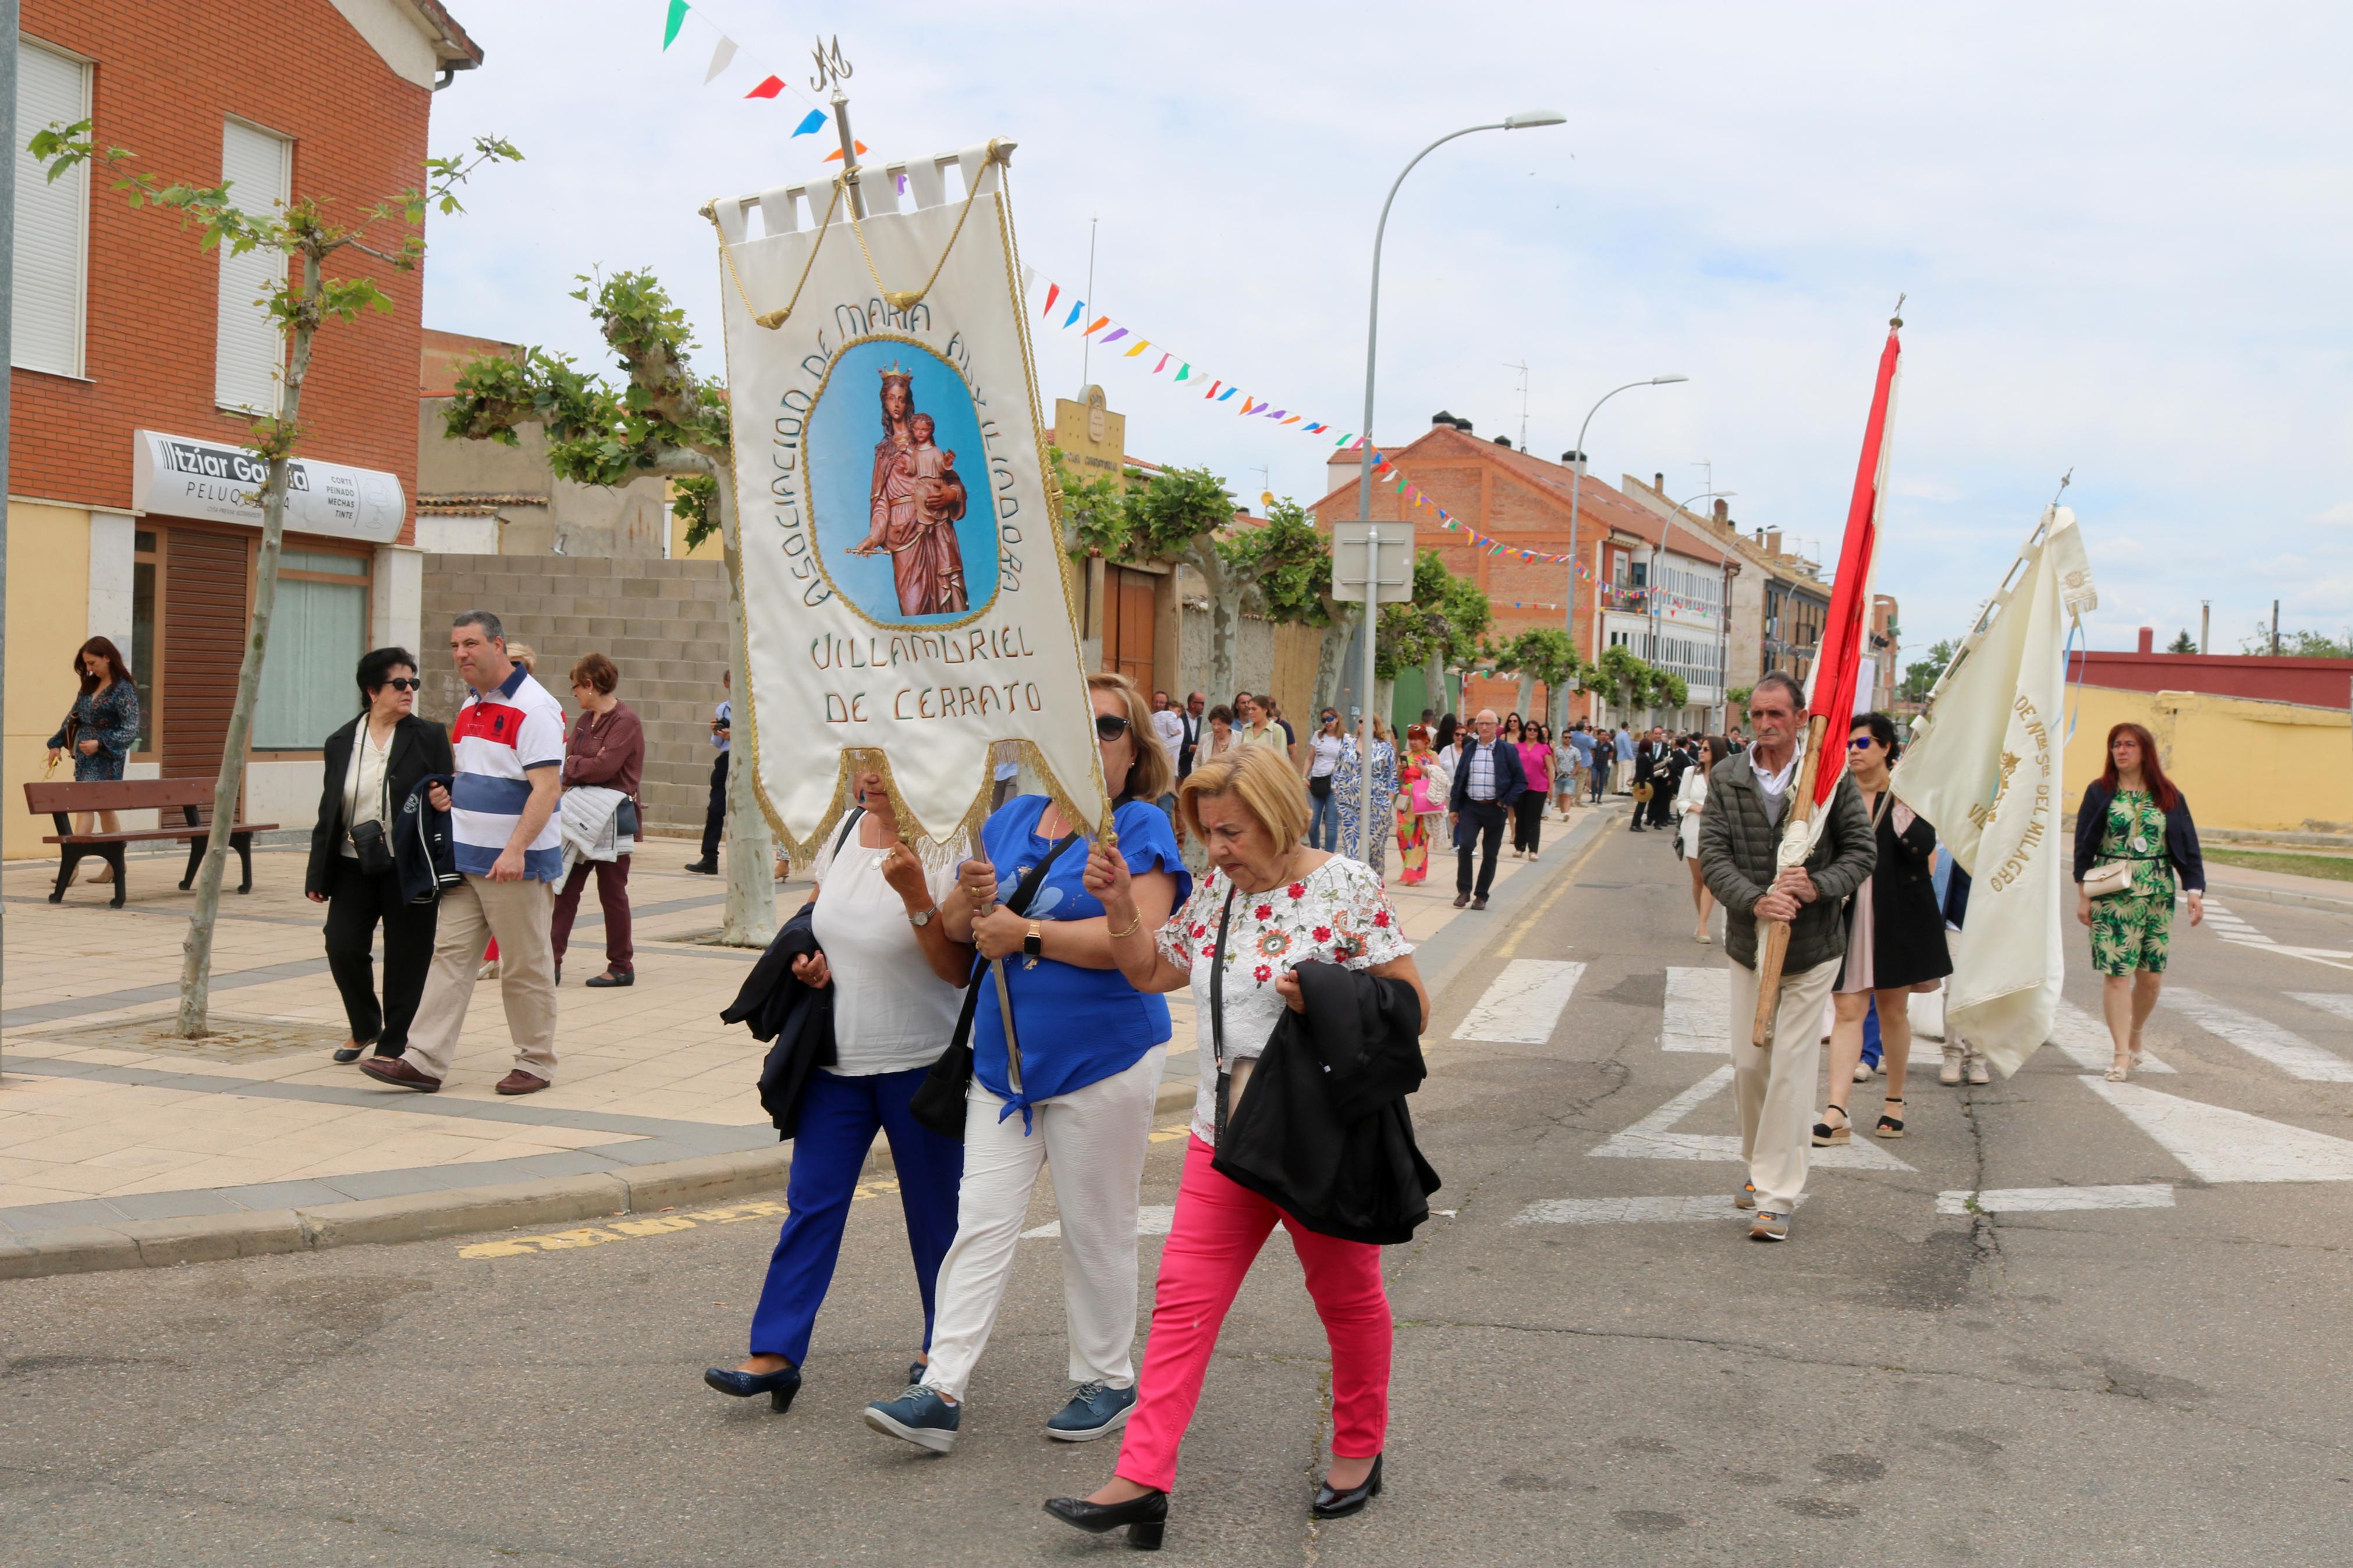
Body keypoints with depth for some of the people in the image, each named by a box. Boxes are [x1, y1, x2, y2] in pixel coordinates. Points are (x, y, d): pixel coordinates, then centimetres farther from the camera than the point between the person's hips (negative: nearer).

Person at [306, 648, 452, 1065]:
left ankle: (393, 1042, 18)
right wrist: (317, 874, 7)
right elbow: (328, 811, 11)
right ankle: (364, 1027, 22)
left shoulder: (430, 737, -1)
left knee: (405, 958, 2)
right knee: (343, 947, -3)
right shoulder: (340, 743, 8)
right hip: (354, 867, 3)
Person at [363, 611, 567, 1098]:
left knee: (525, 966, 1)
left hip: (516, 864, -8)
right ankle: (424, 1061, 4)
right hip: (466, 858, 8)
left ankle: (536, 1063, 13)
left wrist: (516, 850, -29)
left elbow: (546, 788, -21)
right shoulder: (471, 705, 14)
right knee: (450, 954, 4)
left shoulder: (533, 708, -14)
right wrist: (446, 790, 5)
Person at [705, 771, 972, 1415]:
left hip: (921, 1062, -5)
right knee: (811, 1200, 2)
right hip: (838, 1055, 5)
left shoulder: (949, 849, -14)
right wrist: (807, 955, 1)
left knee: (933, 1207, 9)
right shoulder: (842, 830, 4)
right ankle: (775, 1353, 5)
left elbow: (959, 970, -18)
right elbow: (814, 911, 22)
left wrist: (914, 893, -29)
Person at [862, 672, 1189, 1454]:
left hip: (1101, 1059, -5)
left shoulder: (1139, 827, -8)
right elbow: (956, 926, 14)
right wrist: (969, 898, -9)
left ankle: (1108, 1382, 23)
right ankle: (942, 1390, 3)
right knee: (981, 1221, 2)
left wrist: (1029, 933, -18)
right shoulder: (1014, 817, 10)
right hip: (1004, 1058, 5)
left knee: (1096, 1231, 7)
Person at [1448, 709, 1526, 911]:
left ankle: (1481, 896, 16)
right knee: (1465, 846, -16)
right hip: (1471, 807, 1)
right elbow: (1459, 779, 11)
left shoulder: (1508, 751, -1)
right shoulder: (1469, 749, 8)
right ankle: (1464, 891, -3)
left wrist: (1506, 802, -9)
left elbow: (1521, 781, 1)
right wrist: (1454, 807, 6)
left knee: (1489, 854, 4)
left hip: (1495, 809, -1)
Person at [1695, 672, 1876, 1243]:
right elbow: (1712, 854, -5)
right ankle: (1761, 1167, 31)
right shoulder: (1725, 778, 0)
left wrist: (1818, 886, -21)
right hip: (1748, 944, 3)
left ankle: (1777, 1195, 2)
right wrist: (1754, 900, -22)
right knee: (1748, 1066, 9)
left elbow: (1861, 849, -3)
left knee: (1790, 1069, -4)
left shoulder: (1831, 776, -5)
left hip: (1812, 947, -3)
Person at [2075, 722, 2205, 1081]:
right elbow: (2084, 846, 4)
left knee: (2151, 977, 3)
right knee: (2116, 973, -8)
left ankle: (2135, 1038, 27)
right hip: (2112, 893, -2)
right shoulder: (2099, 793, 3)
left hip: (2158, 893, 2)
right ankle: (2122, 1053, -5)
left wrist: (2195, 892, -3)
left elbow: (2187, 847, 7)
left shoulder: (2169, 796, 6)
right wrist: (2084, 895, -1)